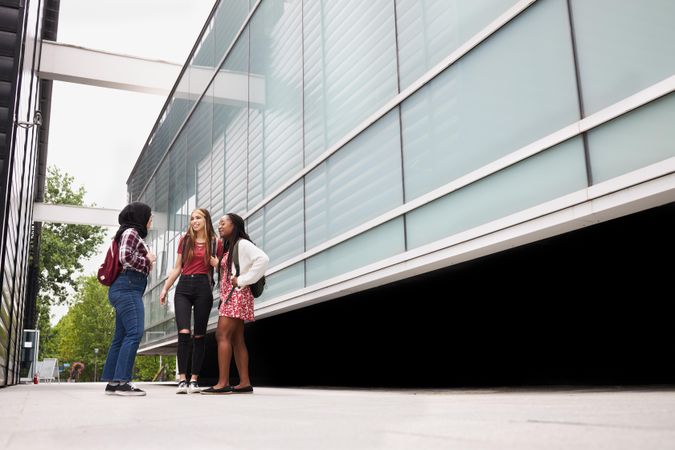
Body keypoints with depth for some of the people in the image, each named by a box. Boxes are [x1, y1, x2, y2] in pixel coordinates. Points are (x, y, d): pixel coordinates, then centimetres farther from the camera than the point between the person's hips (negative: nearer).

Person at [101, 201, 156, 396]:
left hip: (126, 288, 10)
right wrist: (147, 260, -4)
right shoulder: (131, 232, -2)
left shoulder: (134, 234, 25)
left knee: (121, 336, 7)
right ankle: (122, 381, -22)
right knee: (135, 332, -17)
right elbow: (125, 257, -16)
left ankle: (112, 382, 8)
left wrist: (147, 263, 9)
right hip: (128, 286, -10)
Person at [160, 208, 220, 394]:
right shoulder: (184, 240, 12)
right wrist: (165, 288, 10)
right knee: (183, 333, -13)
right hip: (183, 287, 1)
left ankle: (194, 380, 6)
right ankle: (182, 380, -11)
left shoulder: (215, 243, 6)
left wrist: (217, 264, -9)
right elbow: (177, 268, 15)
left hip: (203, 288, -1)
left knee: (199, 335, 1)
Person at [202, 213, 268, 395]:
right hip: (229, 295, 9)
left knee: (222, 335, -15)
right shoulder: (228, 247, 22)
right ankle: (245, 383, 4)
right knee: (236, 339, 5)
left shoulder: (242, 244, -7)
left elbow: (263, 259, -23)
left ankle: (223, 383, -17)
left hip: (236, 294, -9)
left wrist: (243, 280, -21)